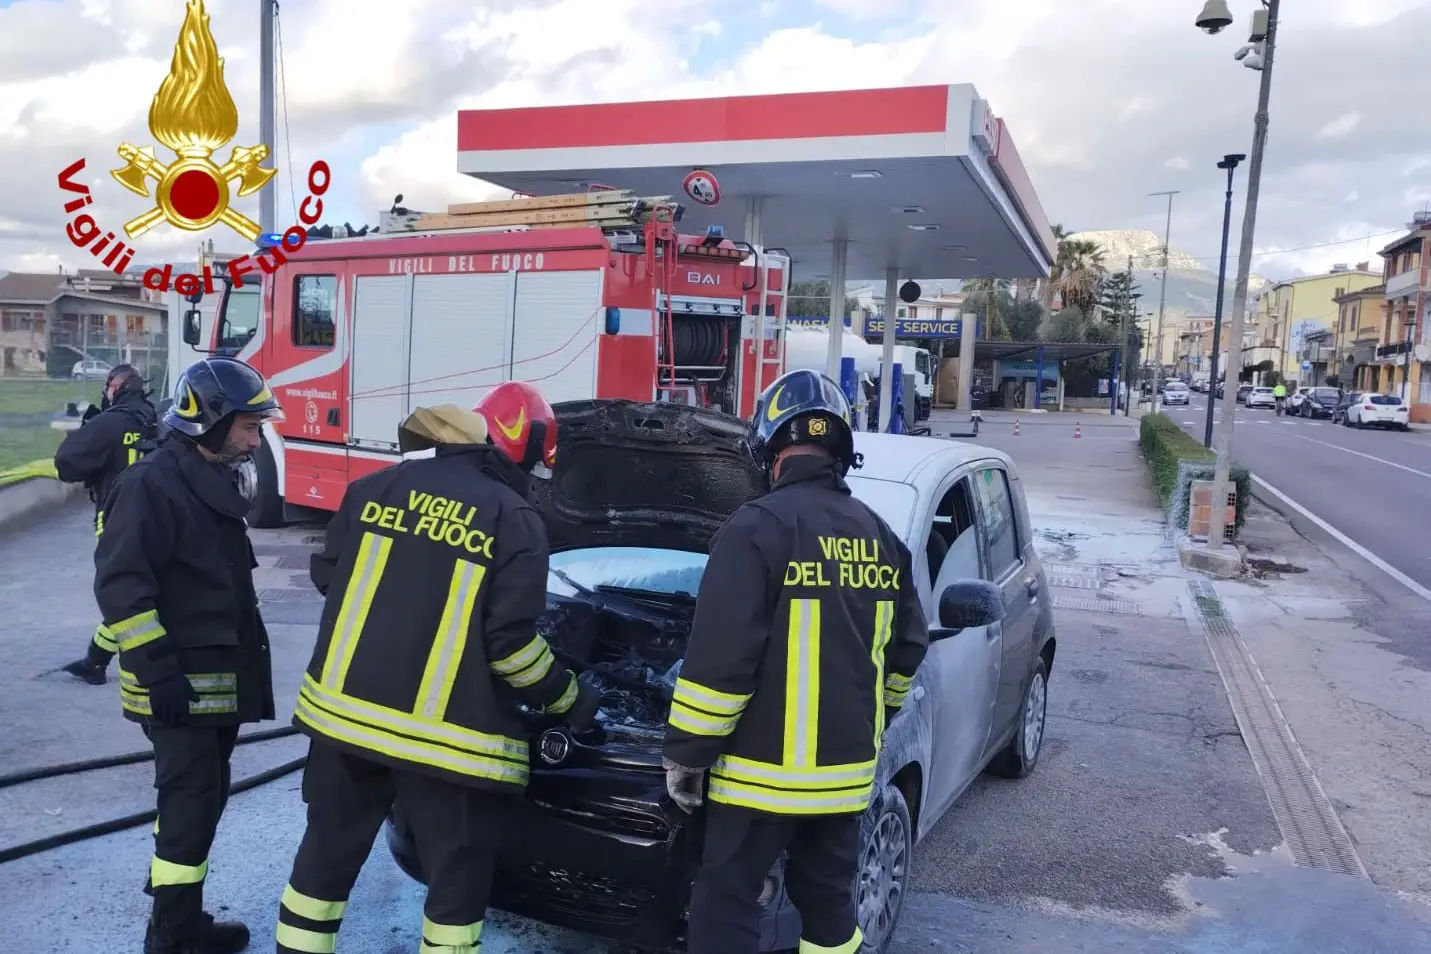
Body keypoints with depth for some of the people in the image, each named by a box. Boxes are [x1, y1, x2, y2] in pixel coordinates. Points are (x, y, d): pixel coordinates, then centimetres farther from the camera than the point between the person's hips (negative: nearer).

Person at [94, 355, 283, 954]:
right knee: (191, 808, -5)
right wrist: (159, 668, -24)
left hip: (218, 680, 10)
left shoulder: (213, 481, 14)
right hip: (180, 685, -10)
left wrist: (241, 663, 24)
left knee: (202, 803, 17)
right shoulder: (152, 483, -17)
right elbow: (119, 584, -22)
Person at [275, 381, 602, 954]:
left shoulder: (377, 488, 4)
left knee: (328, 851, 22)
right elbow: (512, 642, -13)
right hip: (442, 737, -5)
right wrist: (570, 701, 3)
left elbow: (326, 575, 13)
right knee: (459, 874, 11)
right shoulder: (514, 520, -10)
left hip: (343, 711, 5)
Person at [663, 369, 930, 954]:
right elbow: (907, 646, 15)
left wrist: (686, 751, -9)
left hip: (765, 769, -6)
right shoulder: (879, 536, 6)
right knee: (828, 900, 22)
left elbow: (720, 659, -19)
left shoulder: (759, 527, -15)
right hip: (845, 768, 7)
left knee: (726, 905, 6)